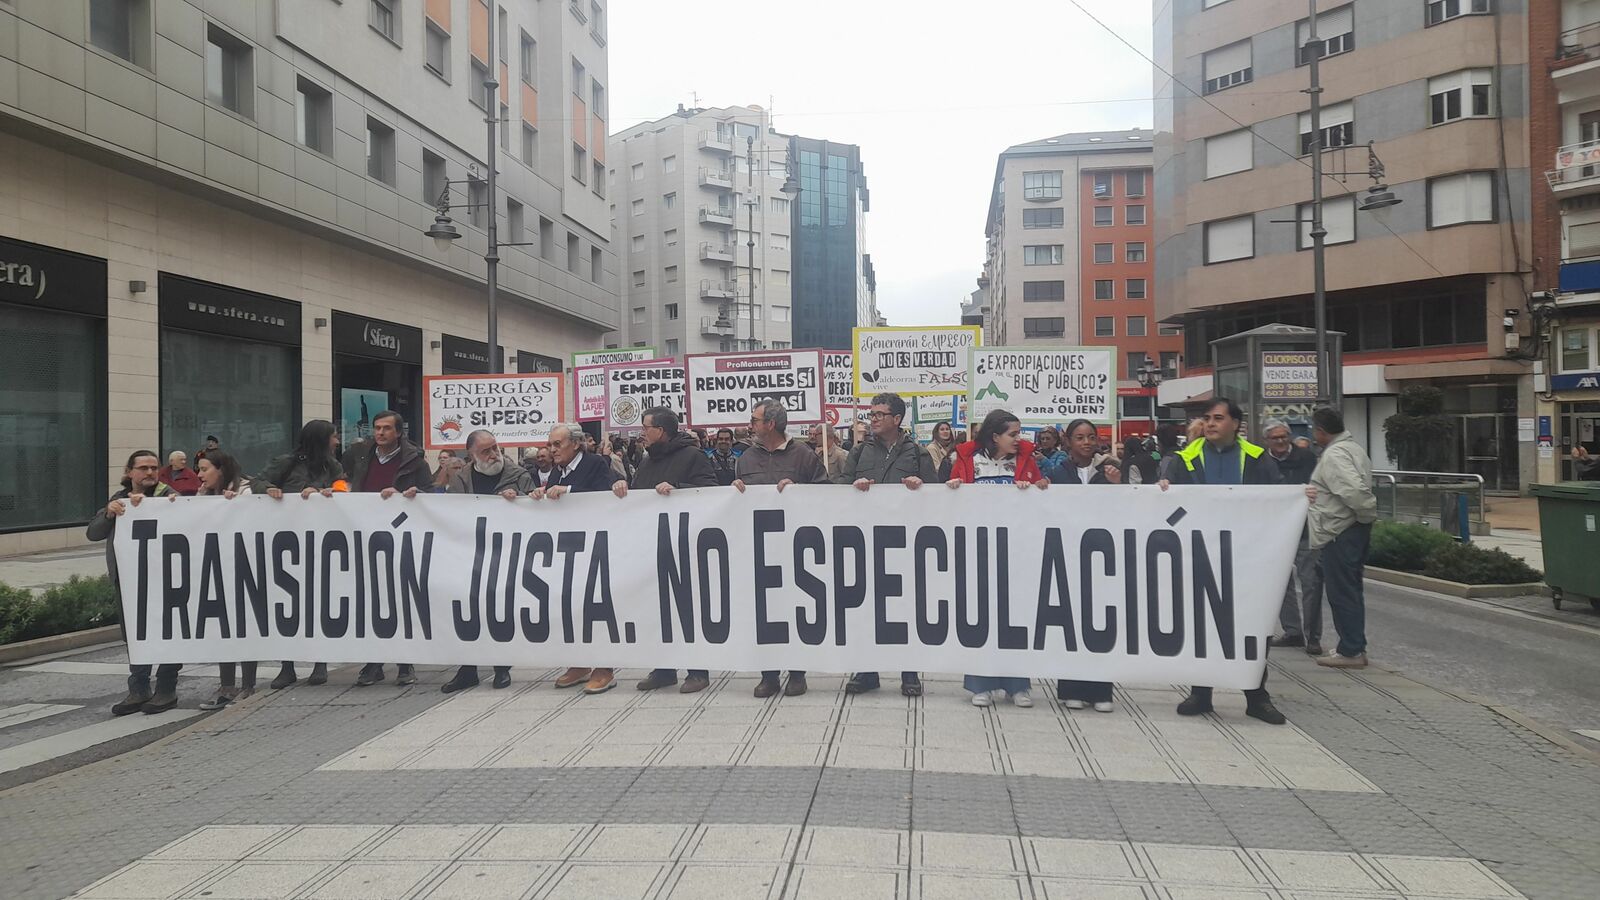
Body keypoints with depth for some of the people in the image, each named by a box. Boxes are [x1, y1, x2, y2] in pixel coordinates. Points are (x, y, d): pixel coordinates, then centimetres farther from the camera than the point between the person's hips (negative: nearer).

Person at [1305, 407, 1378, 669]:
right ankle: (1355, 648, 24)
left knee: (1341, 593, -3)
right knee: (1351, 591, 16)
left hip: (1338, 533, -10)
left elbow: (1354, 490, -29)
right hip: (1355, 530, 10)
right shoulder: (1353, 448, 16)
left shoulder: (1333, 455, -18)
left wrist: (1368, 514, -15)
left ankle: (1350, 652, 2)